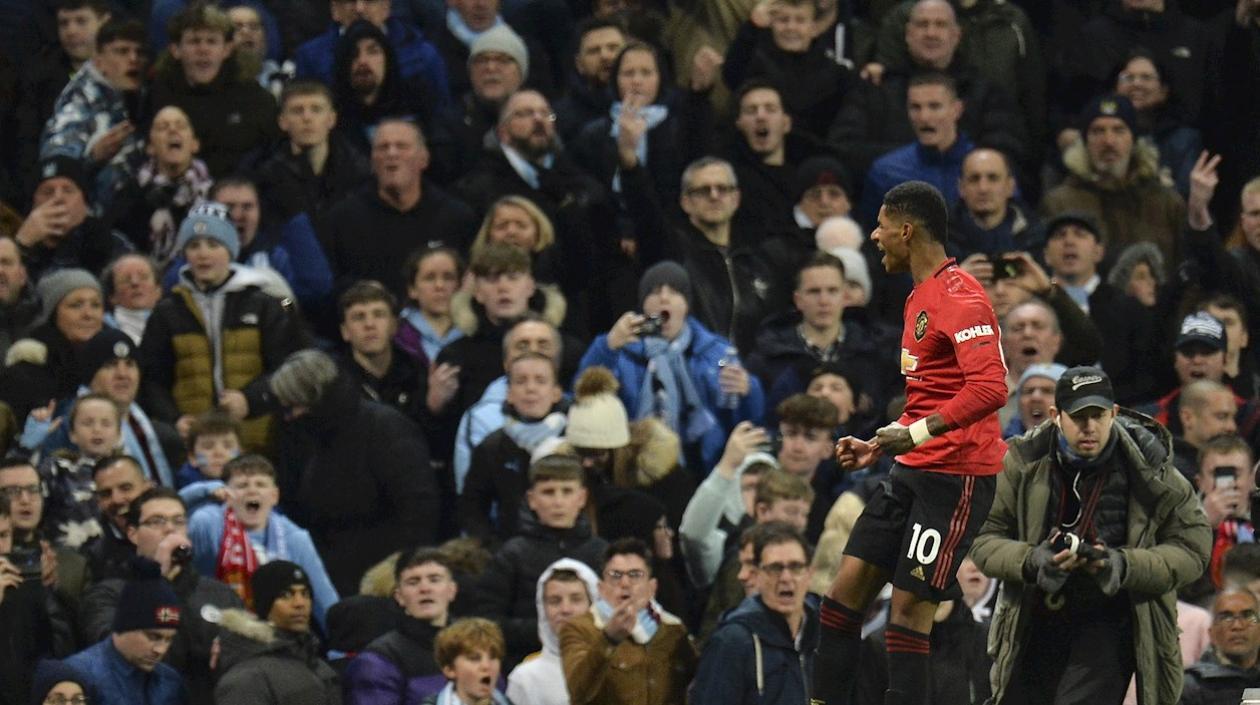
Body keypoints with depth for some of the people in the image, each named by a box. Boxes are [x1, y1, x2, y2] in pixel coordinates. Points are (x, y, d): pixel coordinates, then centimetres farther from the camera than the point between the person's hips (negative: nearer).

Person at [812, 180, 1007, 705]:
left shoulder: (959, 297, -14)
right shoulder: (920, 297, 19)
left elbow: (990, 388, -26)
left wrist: (917, 433, -30)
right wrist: (879, 446, 22)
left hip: (955, 474, -10)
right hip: (913, 471, 10)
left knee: (909, 609, -11)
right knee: (845, 591, 5)